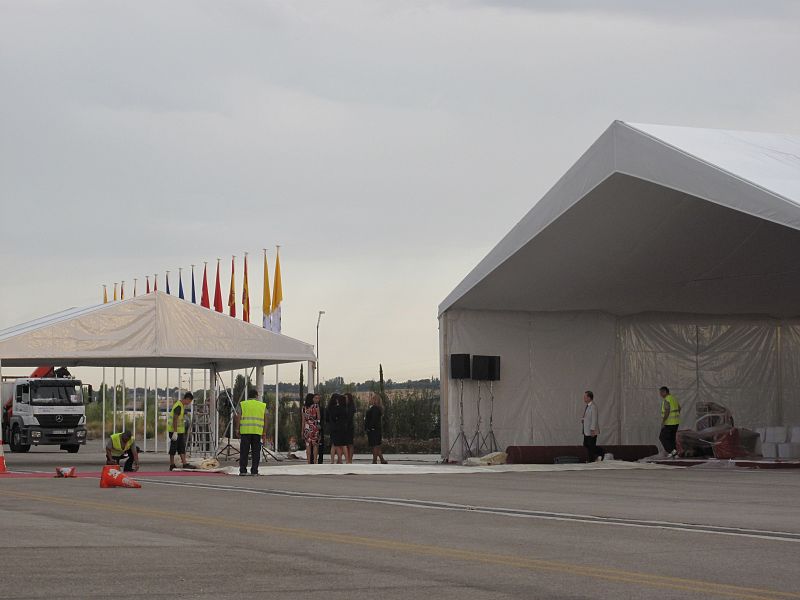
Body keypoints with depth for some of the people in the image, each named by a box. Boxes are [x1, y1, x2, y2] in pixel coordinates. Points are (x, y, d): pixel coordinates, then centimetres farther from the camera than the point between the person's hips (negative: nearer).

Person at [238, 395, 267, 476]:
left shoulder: (242, 405, 5)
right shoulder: (263, 406, 9)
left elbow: (239, 419, -2)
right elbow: (265, 421, 4)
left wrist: (238, 431, 2)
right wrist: (264, 434, 6)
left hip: (245, 431, -1)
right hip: (257, 432, 1)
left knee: (244, 452, 2)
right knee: (255, 452, 5)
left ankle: (243, 470, -3)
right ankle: (254, 471, 0)